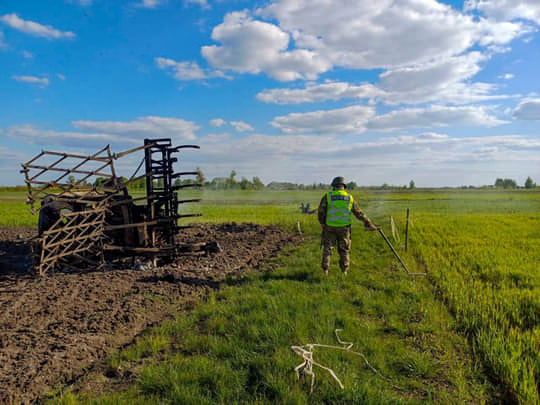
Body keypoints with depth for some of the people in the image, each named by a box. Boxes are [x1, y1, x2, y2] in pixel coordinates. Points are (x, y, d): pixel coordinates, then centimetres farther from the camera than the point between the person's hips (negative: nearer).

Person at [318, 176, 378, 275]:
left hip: (330, 226, -1)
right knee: (343, 249, 15)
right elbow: (359, 213, 5)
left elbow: (321, 211, -12)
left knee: (327, 248, 11)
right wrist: (369, 224, 11)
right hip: (344, 227, 1)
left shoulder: (327, 196, -4)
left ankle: (325, 270, 5)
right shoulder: (349, 198, 3)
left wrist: (322, 223, 2)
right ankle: (344, 271, 17)